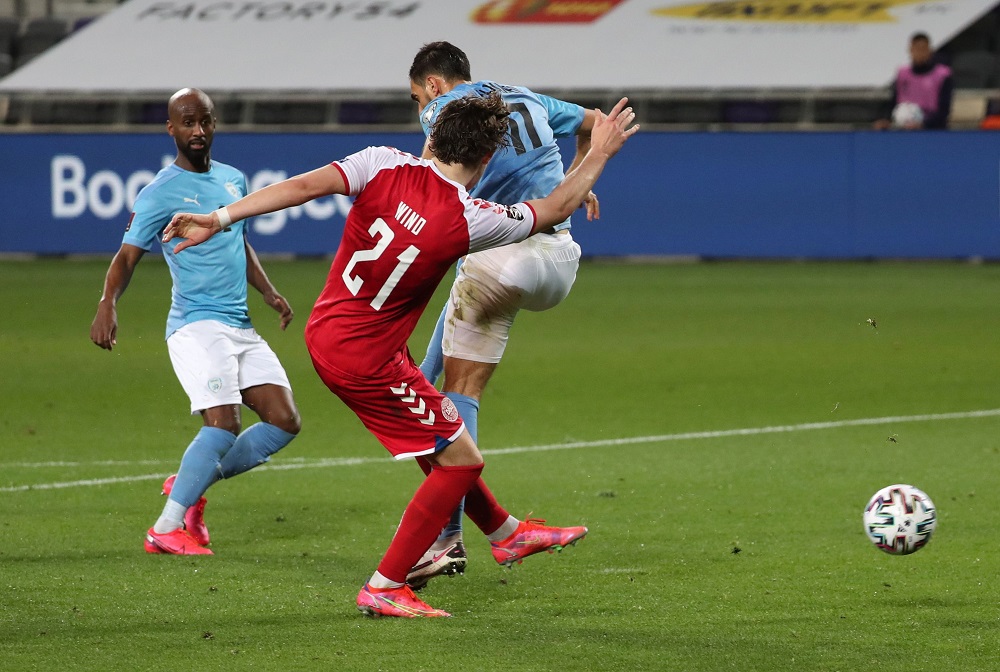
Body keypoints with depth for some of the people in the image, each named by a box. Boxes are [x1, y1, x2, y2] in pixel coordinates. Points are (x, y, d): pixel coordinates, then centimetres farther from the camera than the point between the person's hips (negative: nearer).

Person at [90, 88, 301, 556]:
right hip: (196, 324, -7)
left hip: (241, 327, 7)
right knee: (224, 424, -22)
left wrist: (268, 292, 18)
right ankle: (166, 530, -14)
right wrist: (107, 305, -28)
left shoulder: (233, 180, 15)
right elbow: (127, 255, -11)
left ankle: (190, 485, 15)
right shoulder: (159, 193, -6)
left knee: (284, 421, 1)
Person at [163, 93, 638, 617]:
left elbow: (304, 186, -20)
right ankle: (383, 589, 5)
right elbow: (556, 209, -2)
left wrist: (220, 218, -20)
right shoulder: (471, 220, -18)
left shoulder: (384, 165, -9)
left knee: (439, 445, 25)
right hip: (365, 361, -7)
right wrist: (599, 153, 12)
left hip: (325, 333, 8)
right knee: (461, 460, 4)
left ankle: (505, 533, 44)